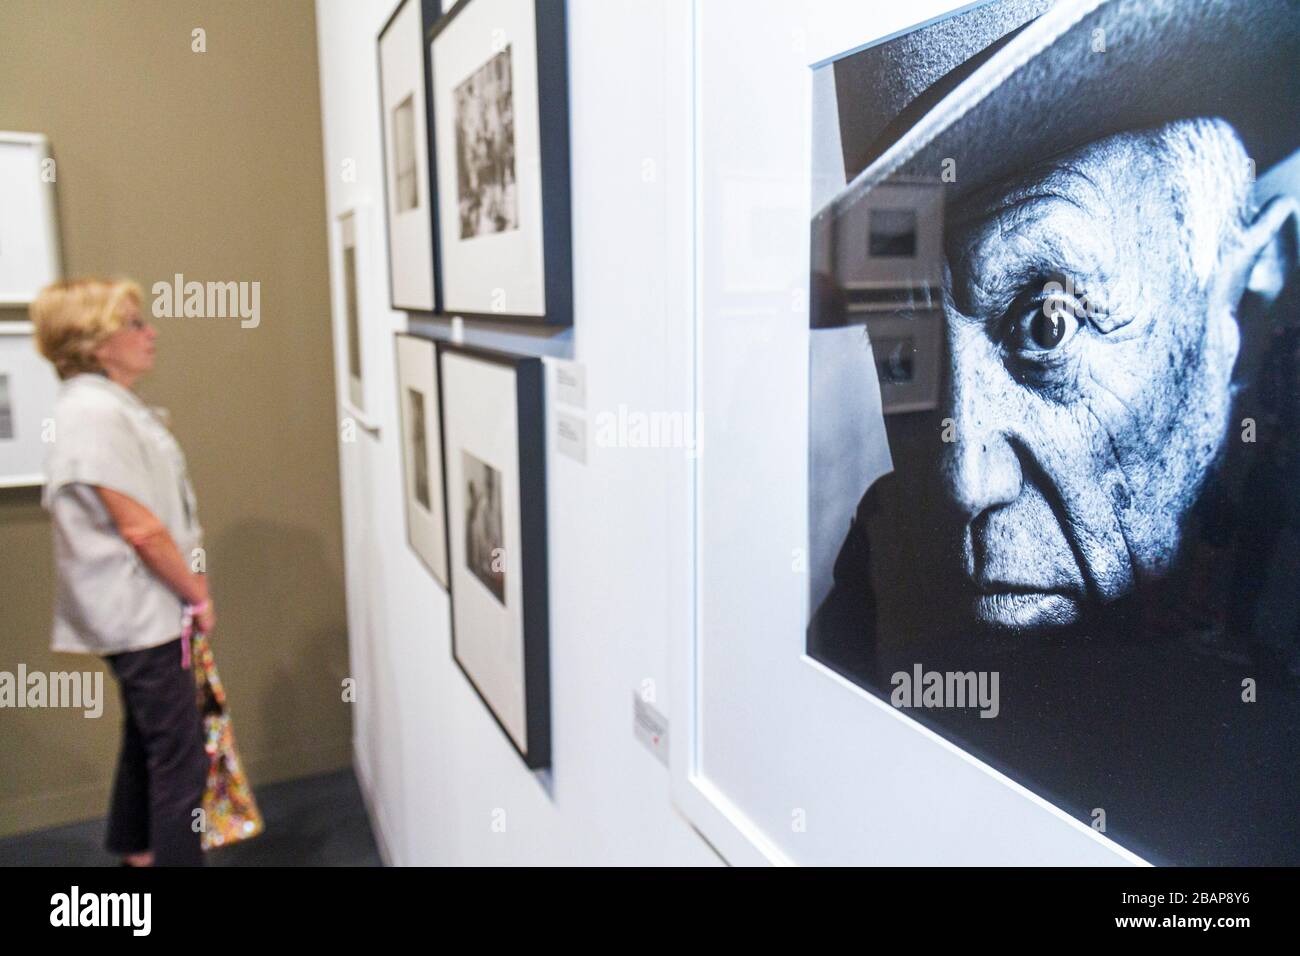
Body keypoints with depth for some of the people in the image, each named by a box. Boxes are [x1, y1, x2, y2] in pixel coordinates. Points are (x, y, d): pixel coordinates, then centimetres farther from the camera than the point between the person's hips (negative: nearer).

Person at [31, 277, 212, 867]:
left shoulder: (110, 403, 11)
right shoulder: (93, 411, -20)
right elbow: (140, 529, -23)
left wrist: (189, 589, 13)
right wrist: (197, 595, -11)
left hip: (140, 611, 10)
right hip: (142, 612, -10)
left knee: (148, 737, 24)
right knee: (179, 757, -3)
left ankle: (137, 849, 42)